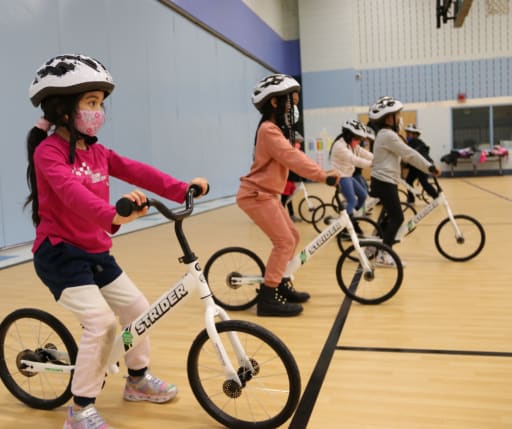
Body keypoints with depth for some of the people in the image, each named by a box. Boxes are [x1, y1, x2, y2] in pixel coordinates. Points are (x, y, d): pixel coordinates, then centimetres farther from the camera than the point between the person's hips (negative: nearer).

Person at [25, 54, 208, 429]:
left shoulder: (97, 152, 9)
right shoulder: (48, 152, -15)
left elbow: (137, 171, -3)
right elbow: (72, 193, -35)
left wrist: (183, 189, -16)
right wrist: (113, 216, -53)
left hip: (96, 252, 8)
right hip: (60, 253, -8)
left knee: (137, 307, 11)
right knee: (101, 321, -19)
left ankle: (138, 379, 33)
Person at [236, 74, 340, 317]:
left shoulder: (277, 128, 16)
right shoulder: (269, 129, -18)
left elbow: (294, 156, 15)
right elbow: (292, 158, -27)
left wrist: (322, 172, 6)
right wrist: (322, 176, -29)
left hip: (266, 193, 10)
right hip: (256, 194, -10)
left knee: (291, 237, 14)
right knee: (284, 242, -11)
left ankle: (279, 284, 27)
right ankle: (267, 298, -6)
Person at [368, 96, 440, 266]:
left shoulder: (384, 134, 17)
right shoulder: (389, 135, -15)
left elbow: (405, 154, 23)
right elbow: (409, 154, -17)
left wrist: (426, 166, 23)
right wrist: (429, 167, -11)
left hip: (382, 181, 10)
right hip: (385, 182, -10)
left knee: (391, 217, 17)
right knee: (397, 218, -8)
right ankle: (383, 255, -5)